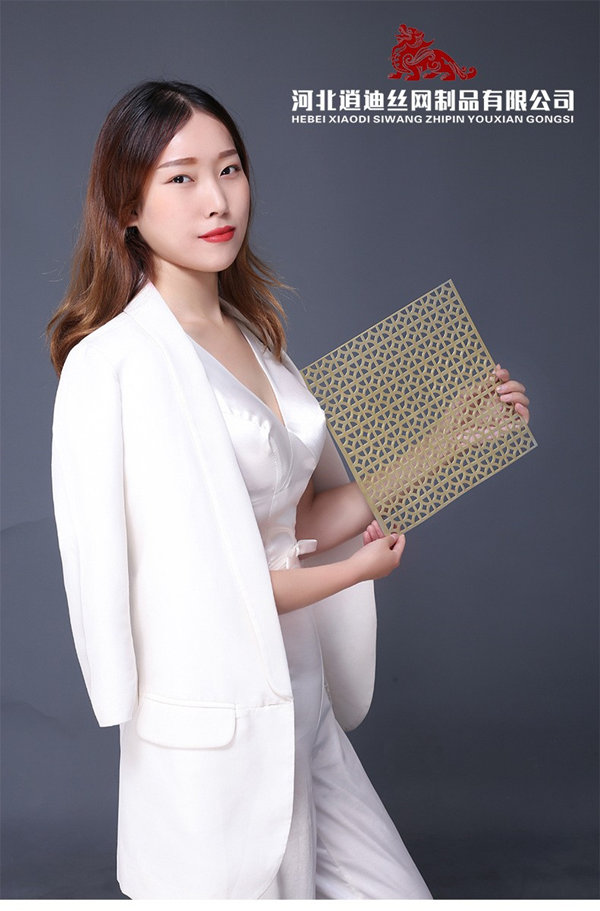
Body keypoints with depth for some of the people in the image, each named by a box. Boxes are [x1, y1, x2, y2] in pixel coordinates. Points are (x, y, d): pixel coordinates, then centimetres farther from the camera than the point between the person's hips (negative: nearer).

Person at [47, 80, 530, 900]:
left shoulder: (250, 335, 8)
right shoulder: (117, 362, -17)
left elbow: (300, 519, 9)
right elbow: (192, 583, -19)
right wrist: (357, 568, -6)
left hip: (303, 708, 8)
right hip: (214, 737, -7)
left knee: (396, 893, 16)